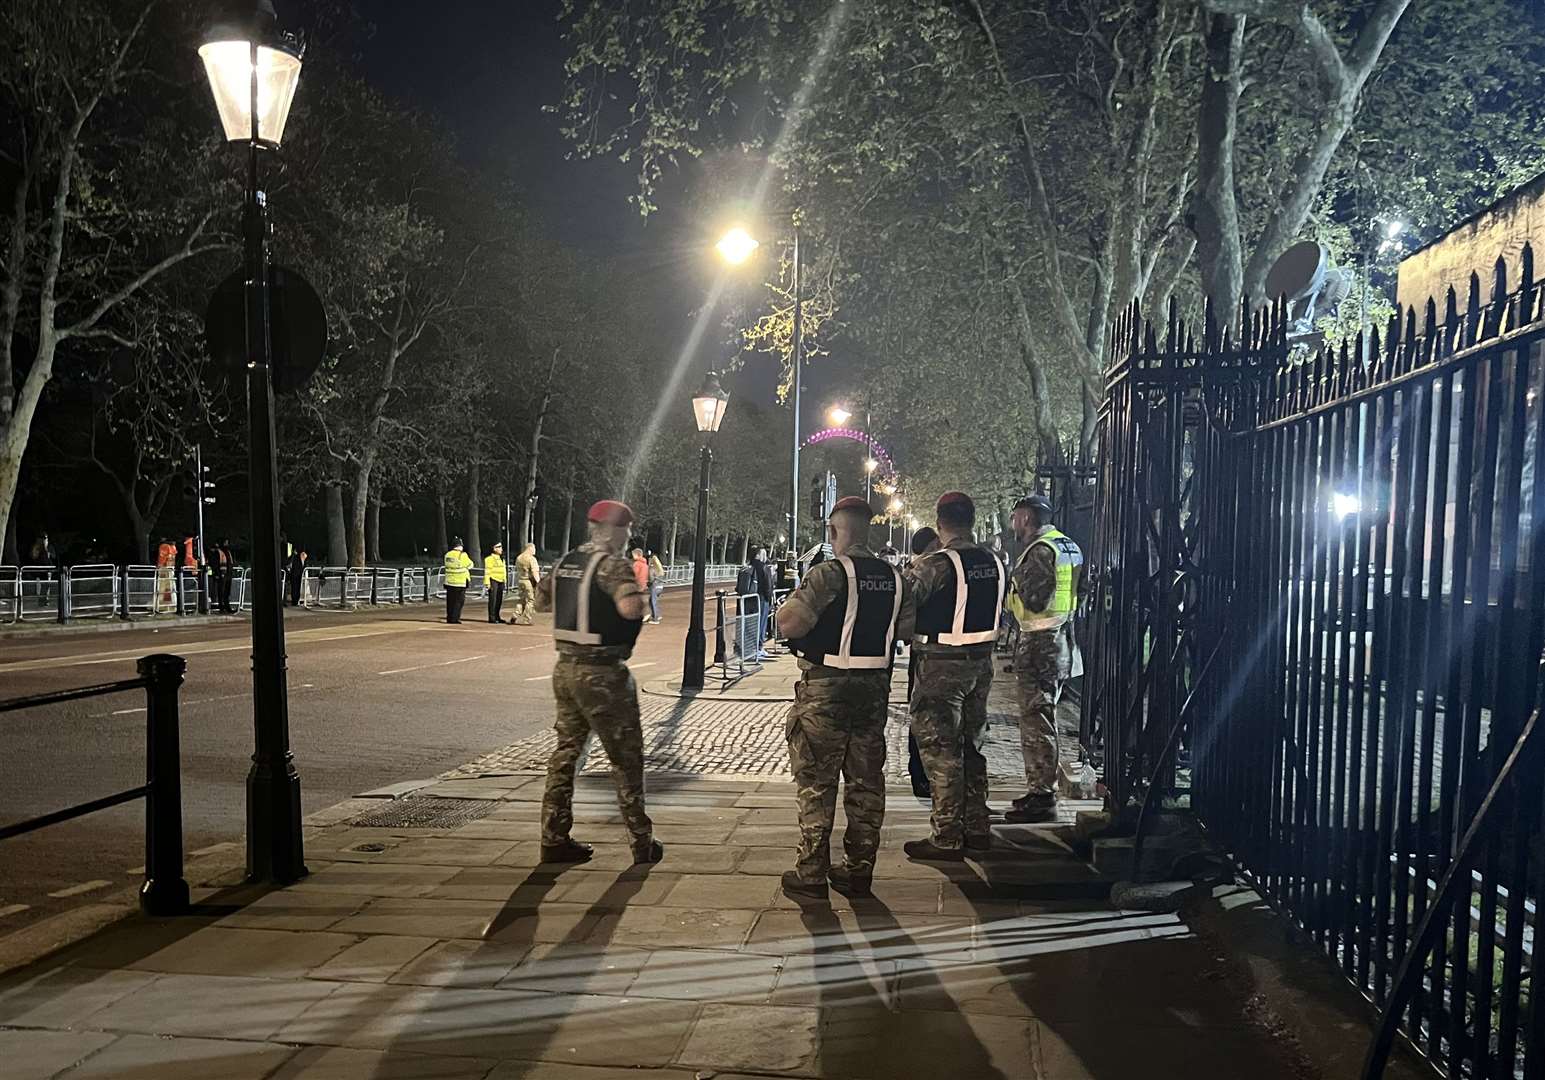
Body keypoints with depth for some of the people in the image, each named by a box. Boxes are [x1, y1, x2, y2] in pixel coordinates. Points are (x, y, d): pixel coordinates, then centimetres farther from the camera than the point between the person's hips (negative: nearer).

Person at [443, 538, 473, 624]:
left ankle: (449, 618, 16)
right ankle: (454, 619, -3)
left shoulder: (447, 555, 5)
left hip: (449, 581, 5)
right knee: (459, 601, 1)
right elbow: (470, 565, -2)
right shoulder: (462, 555, -12)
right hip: (460, 582, -5)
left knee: (450, 601, 12)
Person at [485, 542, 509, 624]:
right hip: (493, 581, -8)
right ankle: (491, 618, -3)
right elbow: (487, 571, -13)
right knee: (493, 600, -6)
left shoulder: (501, 559, 18)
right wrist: (487, 583, -18)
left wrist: (504, 582, 23)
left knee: (499, 600, 10)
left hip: (500, 581, 8)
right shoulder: (490, 559, -9)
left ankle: (496, 617, 17)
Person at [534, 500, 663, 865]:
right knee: (626, 757, 4)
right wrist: (636, 587, -10)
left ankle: (555, 839, 17)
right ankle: (642, 843, 12)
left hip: (566, 668, 7)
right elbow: (631, 608, -31)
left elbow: (541, 600, 22)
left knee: (565, 751, 14)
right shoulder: (613, 564, -15)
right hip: (602, 673, -7)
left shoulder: (566, 562, 8)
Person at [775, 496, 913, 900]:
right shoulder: (895, 577, 4)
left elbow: (789, 625, -22)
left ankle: (811, 874, 11)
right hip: (875, 686, 6)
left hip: (826, 688, -6)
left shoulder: (828, 574, -16)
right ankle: (859, 870, 21)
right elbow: (906, 629, 9)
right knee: (866, 781, 13)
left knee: (816, 782, 5)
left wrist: (785, 607, 0)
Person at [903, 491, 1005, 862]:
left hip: (941, 665, -7)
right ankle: (977, 828, 26)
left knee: (940, 749, 1)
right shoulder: (994, 563, 4)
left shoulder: (934, 565, -18)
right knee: (971, 744, 18)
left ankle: (947, 838, 6)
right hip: (981, 662, 7)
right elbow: (999, 610, 12)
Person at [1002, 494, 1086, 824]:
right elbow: (1078, 593, 21)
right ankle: (1042, 790, 26)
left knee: (1036, 722, -4)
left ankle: (1041, 799, 0)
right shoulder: (1069, 546, 14)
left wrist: (1017, 578, -7)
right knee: (1043, 719, 17)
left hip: (1039, 645, -10)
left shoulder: (1040, 550, -16)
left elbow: (1034, 601, -23)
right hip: (1060, 642, 10)